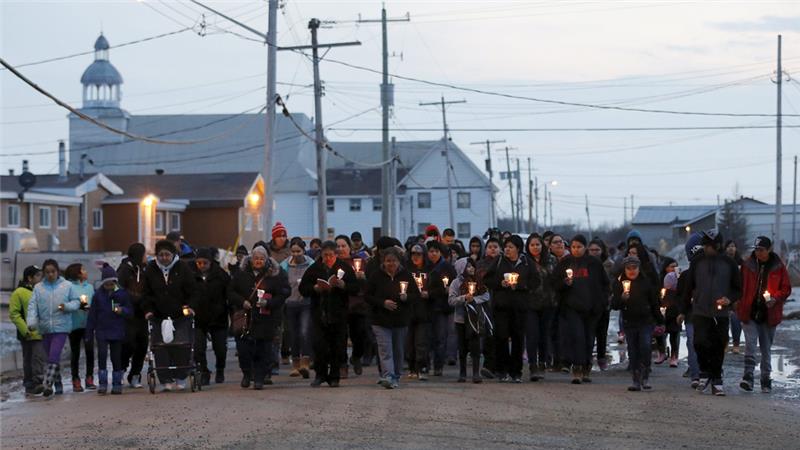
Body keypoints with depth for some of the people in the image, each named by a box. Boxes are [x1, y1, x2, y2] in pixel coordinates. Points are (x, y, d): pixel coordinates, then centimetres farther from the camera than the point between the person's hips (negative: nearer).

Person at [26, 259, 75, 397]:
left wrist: (67, 306, -17)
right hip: (45, 328, 4)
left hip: (61, 327, -4)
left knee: (54, 357, -15)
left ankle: (48, 385, -15)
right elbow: (32, 306, 0)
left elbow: (76, 302, 4)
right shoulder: (38, 288, 6)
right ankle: (58, 385, 22)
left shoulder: (67, 286, 1)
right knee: (52, 358, 12)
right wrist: (31, 322, -15)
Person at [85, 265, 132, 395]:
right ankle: (102, 384, -8)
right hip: (101, 331, 0)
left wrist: (122, 310, -17)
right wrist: (89, 334, 5)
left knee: (116, 357, 4)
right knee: (102, 354, -13)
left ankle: (117, 384, 14)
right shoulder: (98, 295, 4)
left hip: (117, 332, 0)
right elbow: (92, 315, 7)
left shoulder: (122, 293, 2)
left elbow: (130, 310, 6)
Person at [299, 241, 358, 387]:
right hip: (319, 313, 0)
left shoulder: (345, 268, 4)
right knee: (318, 344, -6)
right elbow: (303, 289, 5)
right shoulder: (314, 268, 6)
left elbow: (355, 288, -1)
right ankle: (320, 374, 8)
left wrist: (342, 285, -19)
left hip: (339, 314, 0)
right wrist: (315, 288, -13)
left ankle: (334, 377, 12)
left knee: (338, 346, 2)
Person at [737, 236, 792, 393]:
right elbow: (740, 286, 10)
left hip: (769, 315, 0)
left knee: (766, 348, 10)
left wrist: (775, 298, -13)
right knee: (750, 344, -14)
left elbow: (786, 289, 4)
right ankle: (748, 376, -17)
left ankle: (766, 379, 20)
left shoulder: (778, 267, -1)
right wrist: (739, 306, -1)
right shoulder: (747, 265, 2)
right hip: (749, 313, 0)